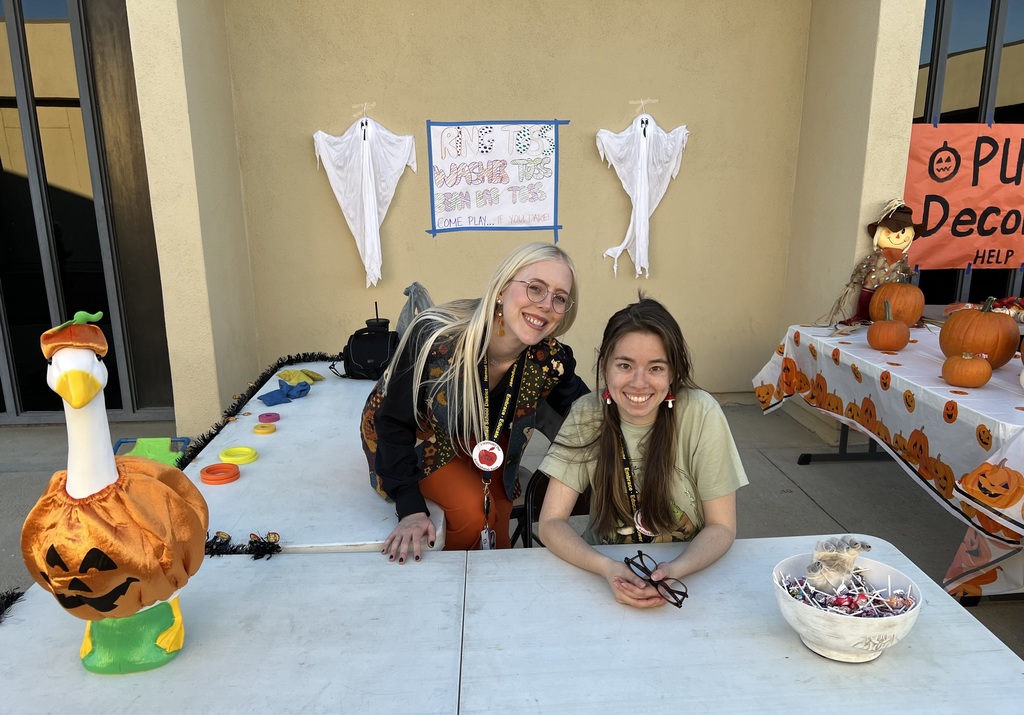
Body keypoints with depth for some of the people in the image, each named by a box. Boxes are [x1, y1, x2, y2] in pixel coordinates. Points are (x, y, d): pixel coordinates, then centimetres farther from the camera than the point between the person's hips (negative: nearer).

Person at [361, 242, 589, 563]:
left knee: (497, 528, -6)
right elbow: (394, 423, -26)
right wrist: (411, 509, -32)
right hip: (419, 435, -3)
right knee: (471, 509, -22)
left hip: (484, 437, 4)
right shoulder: (435, 336, -37)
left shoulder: (550, 360, -25)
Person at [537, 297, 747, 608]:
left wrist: (677, 569, -28)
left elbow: (722, 527, -9)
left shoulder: (701, 414, -16)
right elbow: (550, 523, -12)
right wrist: (607, 567, -29)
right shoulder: (587, 414, -12)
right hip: (607, 568, 1)